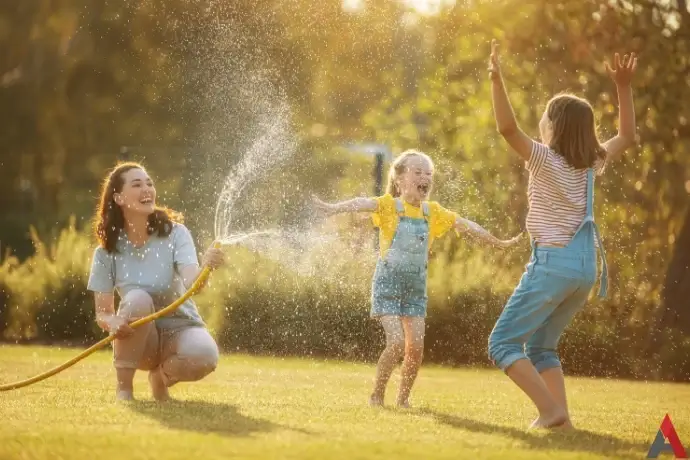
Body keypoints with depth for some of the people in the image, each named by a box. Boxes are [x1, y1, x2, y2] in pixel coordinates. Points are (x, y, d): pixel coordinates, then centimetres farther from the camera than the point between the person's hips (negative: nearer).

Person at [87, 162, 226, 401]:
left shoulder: (174, 233, -11)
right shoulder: (106, 252, -8)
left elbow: (192, 284, -26)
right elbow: (102, 313, -5)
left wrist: (205, 268, -50)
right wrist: (113, 322, -29)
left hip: (179, 328, 0)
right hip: (140, 338, 0)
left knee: (204, 355, -34)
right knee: (138, 299, -33)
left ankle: (161, 377, 2)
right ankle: (124, 387, -18)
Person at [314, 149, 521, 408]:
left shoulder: (433, 212, 5)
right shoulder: (390, 206, -11)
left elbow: (466, 226, 12)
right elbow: (363, 204, -31)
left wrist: (499, 243, 18)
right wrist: (336, 208, -51)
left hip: (416, 287, 5)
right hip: (388, 283, -5)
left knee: (416, 346, -4)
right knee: (397, 342, -16)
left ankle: (403, 397, 15)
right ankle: (376, 395, 2)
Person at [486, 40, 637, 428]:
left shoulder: (547, 159, -10)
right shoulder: (592, 164, 8)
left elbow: (508, 128, -24)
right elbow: (627, 137, 25)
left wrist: (497, 80, -29)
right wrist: (624, 88, 21)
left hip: (554, 262, -7)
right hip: (587, 265, 7)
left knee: (503, 343, -1)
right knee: (540, 347, 19)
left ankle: (551, 411, -14)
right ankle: (561, 416, 6)